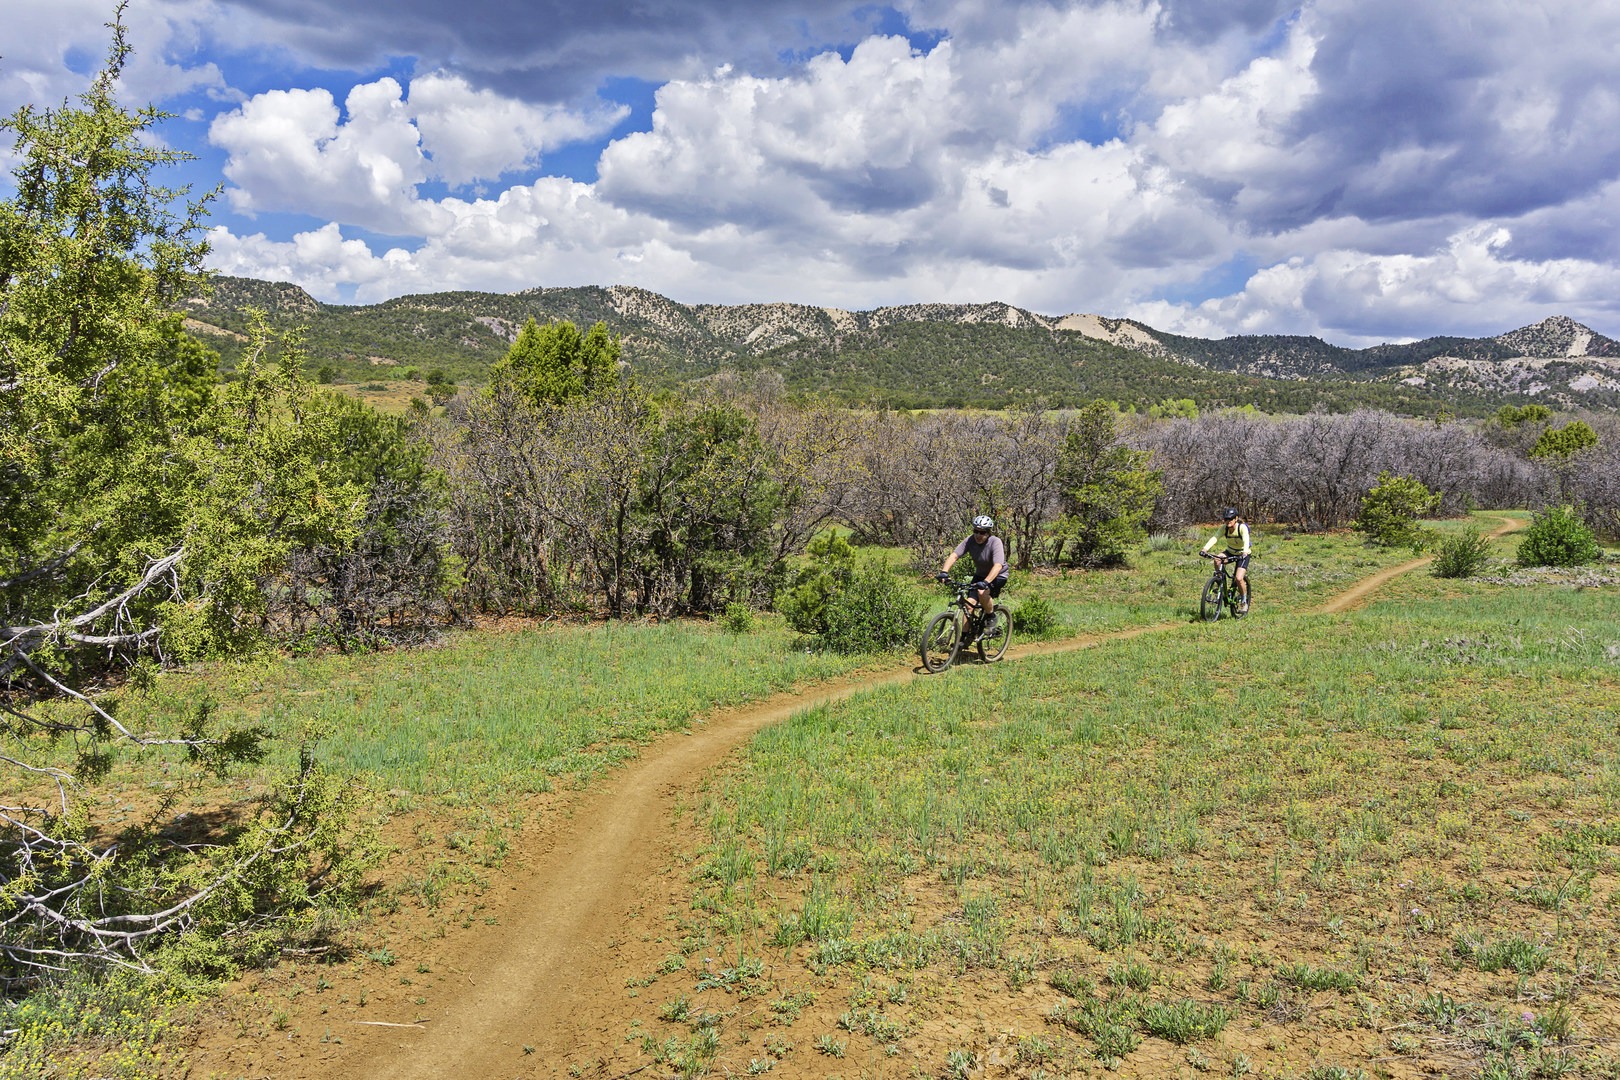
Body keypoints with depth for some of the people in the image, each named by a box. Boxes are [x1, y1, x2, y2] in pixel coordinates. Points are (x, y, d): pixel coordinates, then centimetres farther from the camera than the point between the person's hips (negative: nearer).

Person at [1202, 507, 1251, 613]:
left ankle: (1244, 601, 4)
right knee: (1217, 559, -30)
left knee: (1239, 578, -21)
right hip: (1230, 552, 4)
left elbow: (1246, 540, -39)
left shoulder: (1242, 527, -24)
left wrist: (1245, 552, -59)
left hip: (1242, 554, -4)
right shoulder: (1224, 528, -13)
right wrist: (1205, 548, -44)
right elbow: (1215, 538, -26)